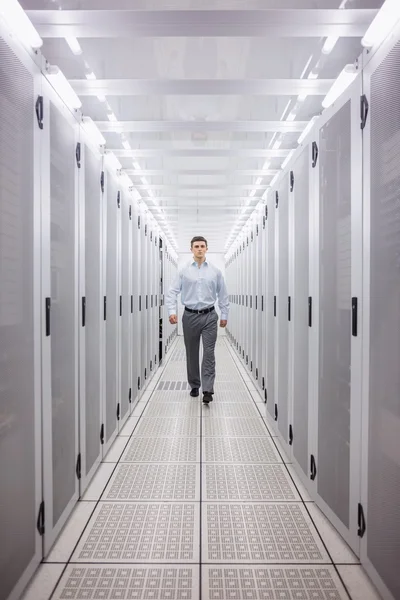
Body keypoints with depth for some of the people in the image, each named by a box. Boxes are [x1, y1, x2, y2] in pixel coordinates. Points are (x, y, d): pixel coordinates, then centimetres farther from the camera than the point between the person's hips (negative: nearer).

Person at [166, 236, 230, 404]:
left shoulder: (215, 271, 4)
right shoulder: (184, 272, 1)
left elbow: (223, 295, 8)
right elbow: (172, 292, -4)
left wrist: (224, 315, 6)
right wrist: (172, 311, -18)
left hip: (209, 316, 0)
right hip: (190, 316, 1)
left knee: (209, 353, -7)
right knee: (192, 353, 10)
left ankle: (207, 390, -6)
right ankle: (194, 386, 26)